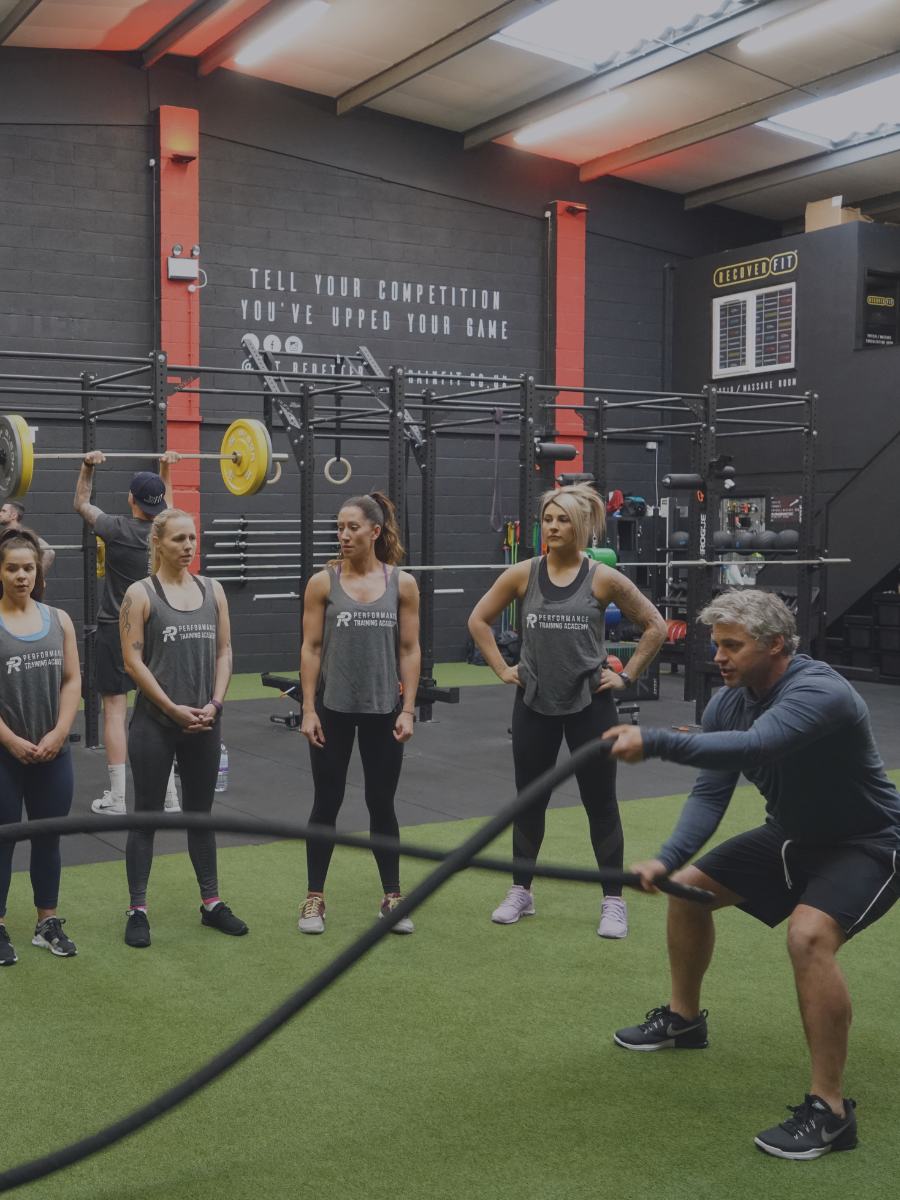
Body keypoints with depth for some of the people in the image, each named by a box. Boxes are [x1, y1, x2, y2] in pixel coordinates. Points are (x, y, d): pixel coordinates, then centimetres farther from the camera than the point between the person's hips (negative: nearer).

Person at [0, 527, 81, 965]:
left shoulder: (59, 619, 5)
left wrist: (58, 734, -7)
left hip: (54, 753, 4)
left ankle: (47, 923, 26)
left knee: (48, 839, 13)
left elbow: (72, 681, 4)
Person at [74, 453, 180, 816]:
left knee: (115, 710, 0)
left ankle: (116, 800, 0)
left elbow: (81, 505, 6)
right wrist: (165, 469, 26)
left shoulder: (118, 530, -13)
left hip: (117, 631, -4)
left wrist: (87, 468, 8)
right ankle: (170, 797, 7)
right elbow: (167, 504, 23)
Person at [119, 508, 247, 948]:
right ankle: (137, 911, 11)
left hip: (204, 723, 4)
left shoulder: (212, 590, 7)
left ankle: (211, 903, 23)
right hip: (155, 723, -4)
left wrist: (214, 703, -7)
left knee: (200, 812, 14)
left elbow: (224, 652, 7)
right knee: (147, 814, 3)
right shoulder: (140, 594, -6)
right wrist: (173, 709, -15)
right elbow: (132, 660, -10)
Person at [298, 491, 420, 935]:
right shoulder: (323, 582, -4)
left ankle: (392, 898, 21)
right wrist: (308, 709, -8)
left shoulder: (402, 583, -2)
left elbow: (409, 651, 0)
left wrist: (407, 709, -5)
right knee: (326, 803, 7)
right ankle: (314, 899, 19)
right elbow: (311, 648, -3)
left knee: (381, 804, 9)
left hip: (382, 709, 1)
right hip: (332, 709, 0)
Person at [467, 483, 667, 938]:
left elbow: (655, 626, 1)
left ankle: (613, 901, 16)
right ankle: (520, 891, 27)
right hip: (535, 702, 2)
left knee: (600, 802, 5)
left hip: (589, 704, -2)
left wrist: (626, 676, -2)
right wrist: (502, 669, 3)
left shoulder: (603, 579, -7)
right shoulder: (523, 574, -2)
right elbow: (478, 619, 9)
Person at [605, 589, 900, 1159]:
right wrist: (668, 859, -24)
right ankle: (684, 1018, 35)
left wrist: (652, 742, -56)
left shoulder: (819, 692, -32)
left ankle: (830, 1110, -20)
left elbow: (751, 746, -49)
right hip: (793, 834, 9)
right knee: (689, 888, 12)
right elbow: (710, 792, -9)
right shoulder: (728, 703, -7)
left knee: (809, 934, -33)